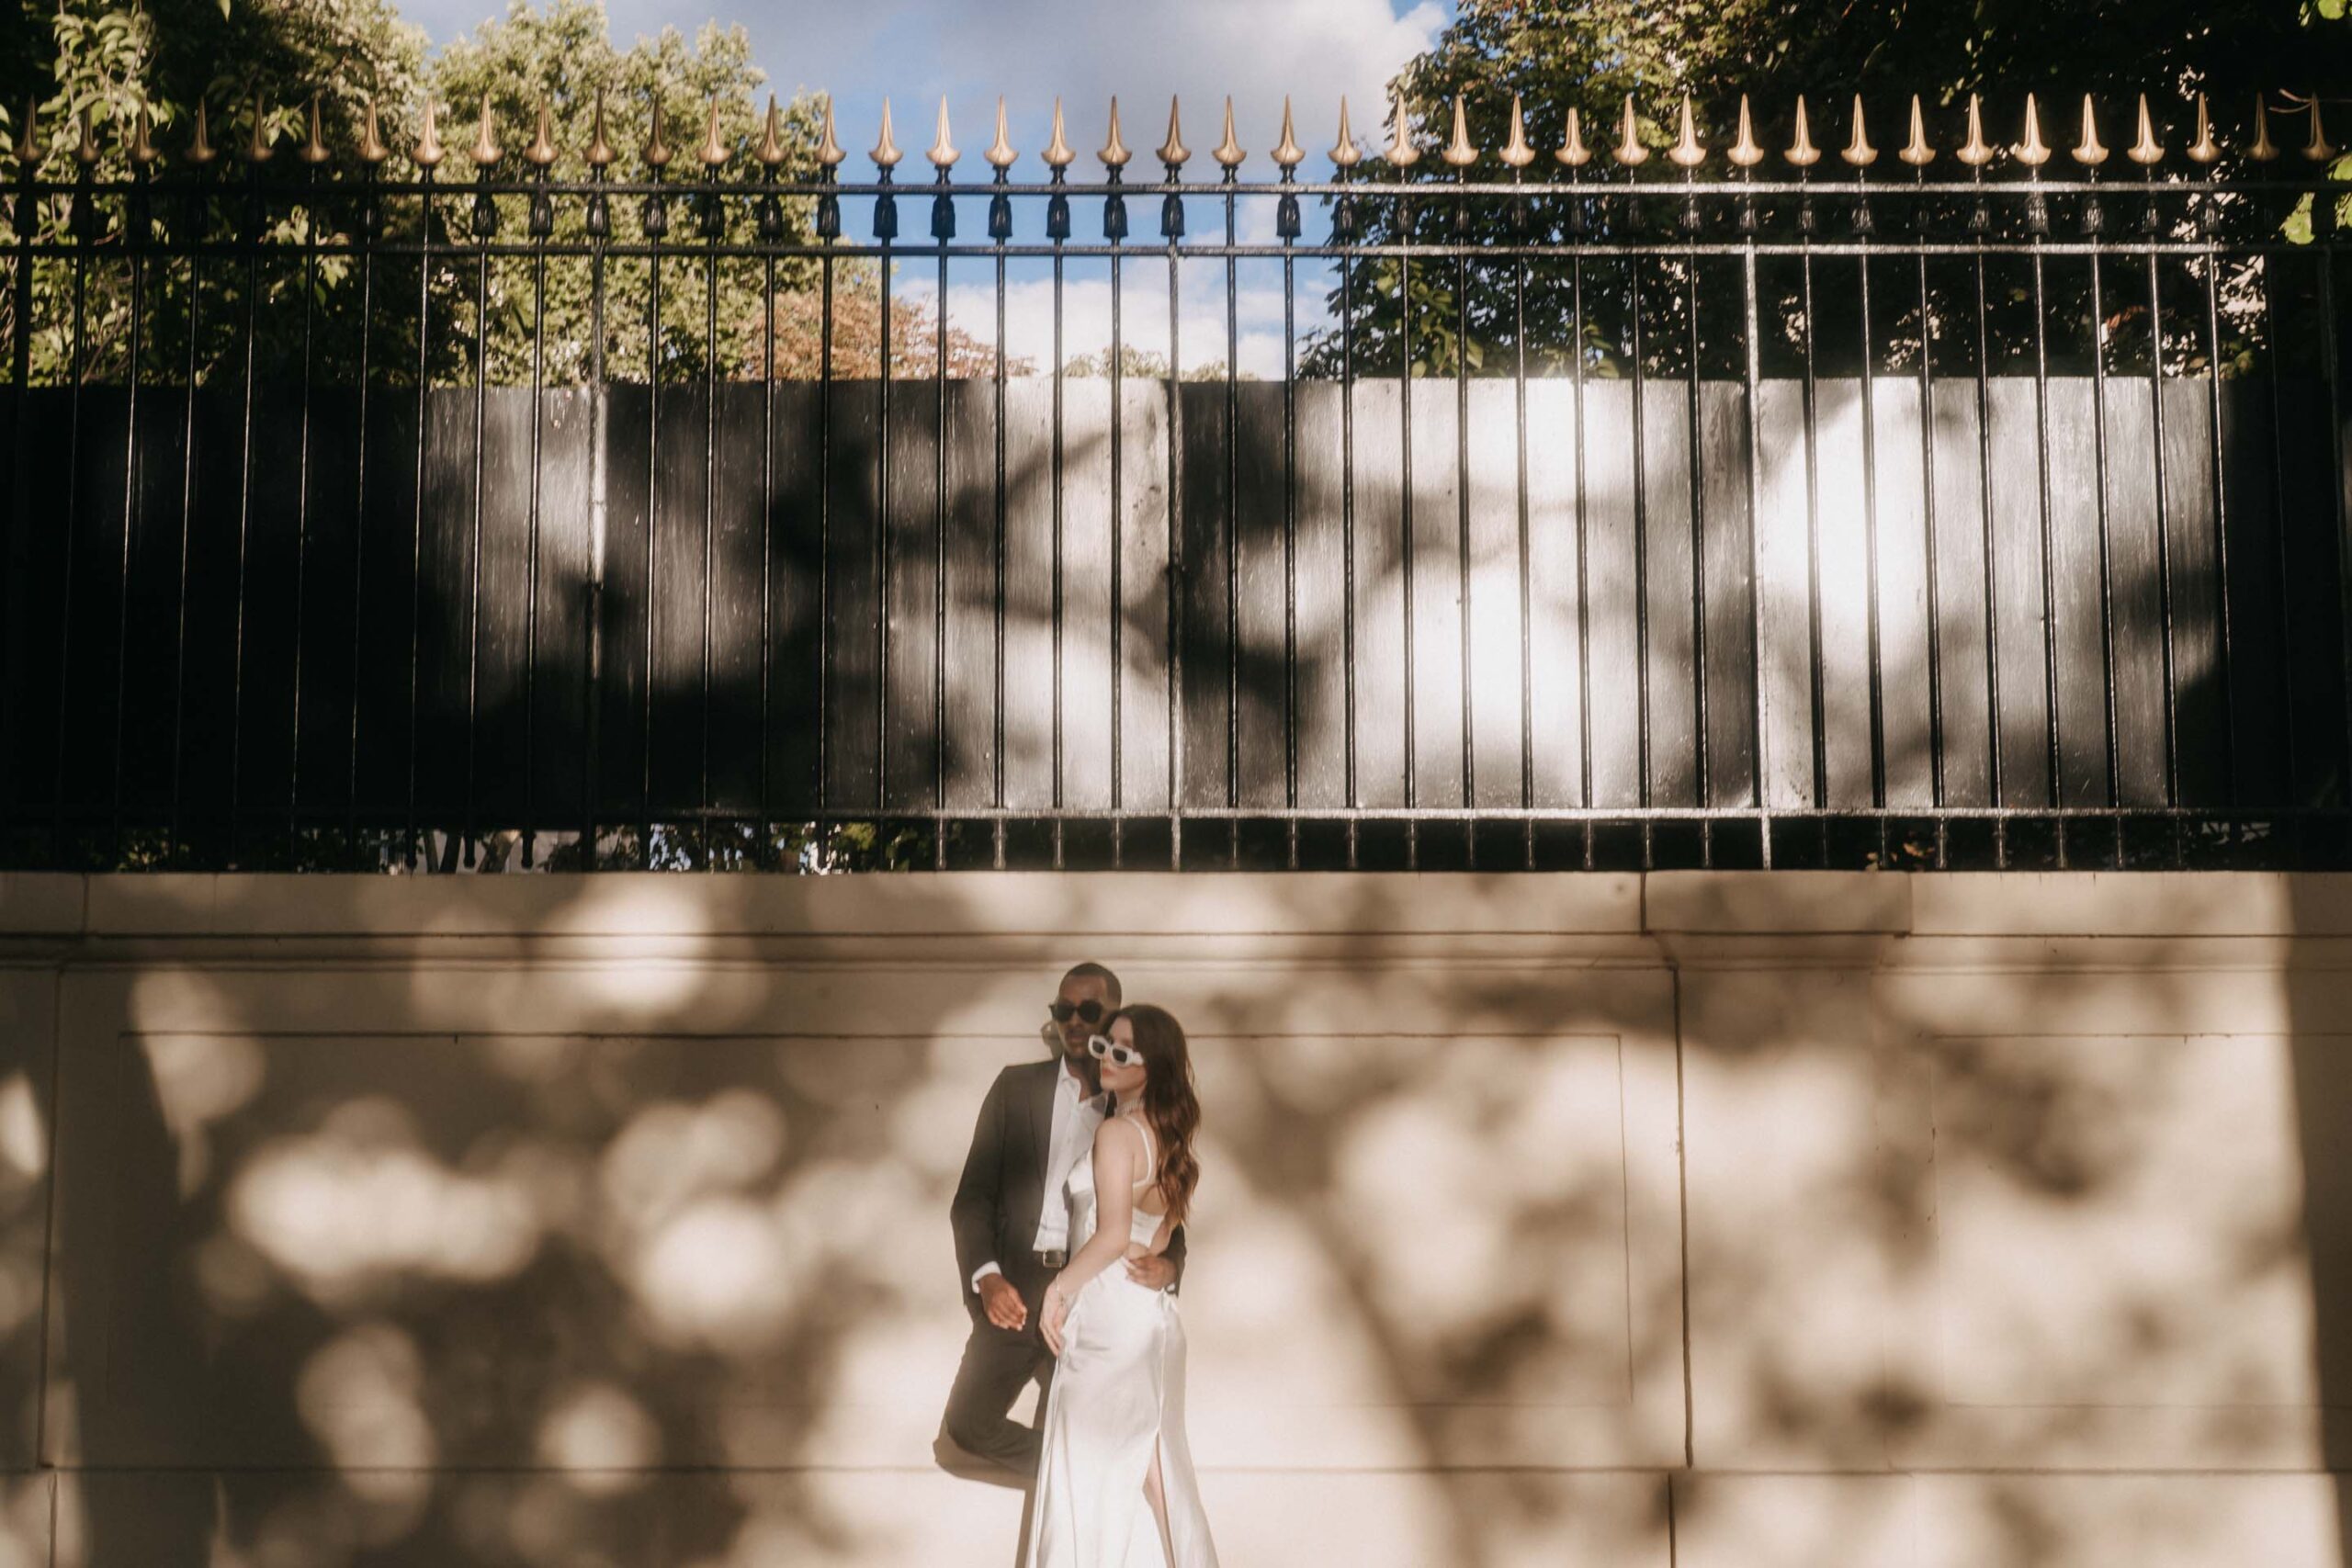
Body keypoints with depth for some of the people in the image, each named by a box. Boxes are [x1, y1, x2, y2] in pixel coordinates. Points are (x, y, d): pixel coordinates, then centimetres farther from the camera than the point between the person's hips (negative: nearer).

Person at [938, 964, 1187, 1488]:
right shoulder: (1016, 1087, 6)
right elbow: (972, 1197, 2)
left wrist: (1169, 1265, -16)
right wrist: (986, 1276, -15)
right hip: (1015, 1293, 1)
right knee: (962, 1439, -4)